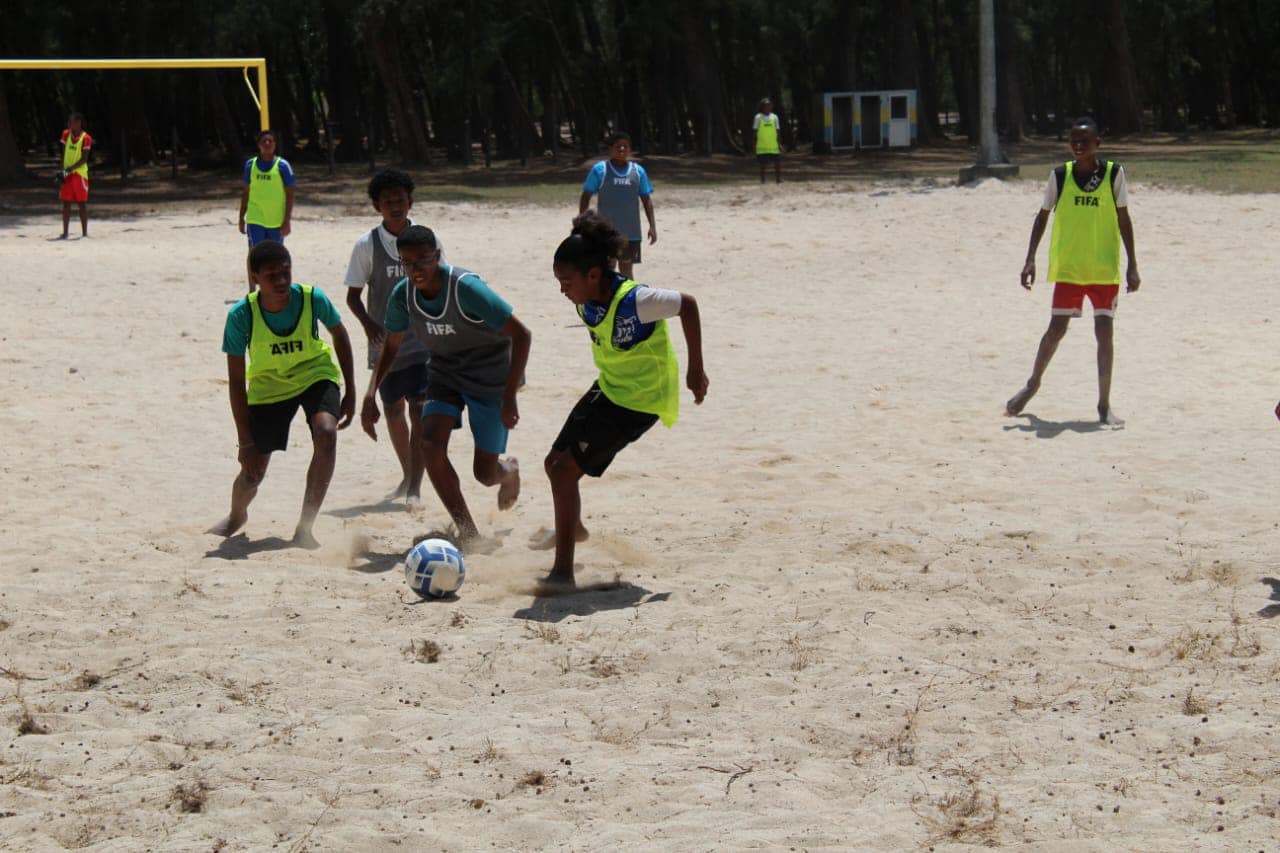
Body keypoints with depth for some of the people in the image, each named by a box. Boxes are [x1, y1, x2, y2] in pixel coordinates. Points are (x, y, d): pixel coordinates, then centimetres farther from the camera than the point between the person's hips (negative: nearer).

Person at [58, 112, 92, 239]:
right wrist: (62, 170, -1)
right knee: (66, 203, 4)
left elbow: (84, 159, -13)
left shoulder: (86, 138, -9)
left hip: (80, 173, -5)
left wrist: (70, 169, -21)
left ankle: (84, 233, 3)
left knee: (82, 203, -2)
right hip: (67, 174, 5)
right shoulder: (66, 134, 7)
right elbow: (64, 153, 10)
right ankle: (65, 232, 7)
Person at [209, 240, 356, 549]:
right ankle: (237, 516, 40)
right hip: (267, 386, 0)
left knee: (326, 434, -30)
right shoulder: (241, 315, -27)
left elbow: (339, 335, -3)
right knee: (252, 474, 1)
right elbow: (236, 381, -18)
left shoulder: (313, 299, -25)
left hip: (315, 374, 0)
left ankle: (304, 527, -20)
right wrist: (246, 442, -19)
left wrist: (350, 392, -2)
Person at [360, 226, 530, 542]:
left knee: (485, 473, -1)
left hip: (490, 378, -4)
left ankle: (509, 470, 40)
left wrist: (509, 397, -28)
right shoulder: (402, 295, -12)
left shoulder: (466, 288, -29)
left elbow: (521, 335, -25)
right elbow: (391, 346, 7)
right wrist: (370, 394, -7)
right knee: (431, 445, -21)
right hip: (444, 371, 4)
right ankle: (468, 533, -9)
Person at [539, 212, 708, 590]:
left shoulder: (634, 301, -30)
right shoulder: (588, 301, -7)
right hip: (607, 389, 8)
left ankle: (563, 572, -6)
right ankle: (572, 529, 49)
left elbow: (687, 305, -18)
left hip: (637, 404, -8)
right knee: (555, 462, 18)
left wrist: (695, 370, -11)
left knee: (565, 472, -13)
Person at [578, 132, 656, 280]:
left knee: (626, 268, 9)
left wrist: (652, 225, 4)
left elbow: (646, 200, 9)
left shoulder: (638, 171, 4)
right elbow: (586, 196, 1)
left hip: (631, 232, 3)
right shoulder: (599, 169, -4)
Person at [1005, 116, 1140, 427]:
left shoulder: (1114, 174, -3)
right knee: (1056, 329, 4)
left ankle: (1104, 405, 4)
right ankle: (1033, 384, 28)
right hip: (1067, 268, 1)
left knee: (1105, 332, -4)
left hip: (1105, 269, -1)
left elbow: (1123, 219, 2)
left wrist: (1132, 265, 0)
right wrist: (1030, 259, 2)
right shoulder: (1060, 176, -1)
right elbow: (1042, 216, 8)